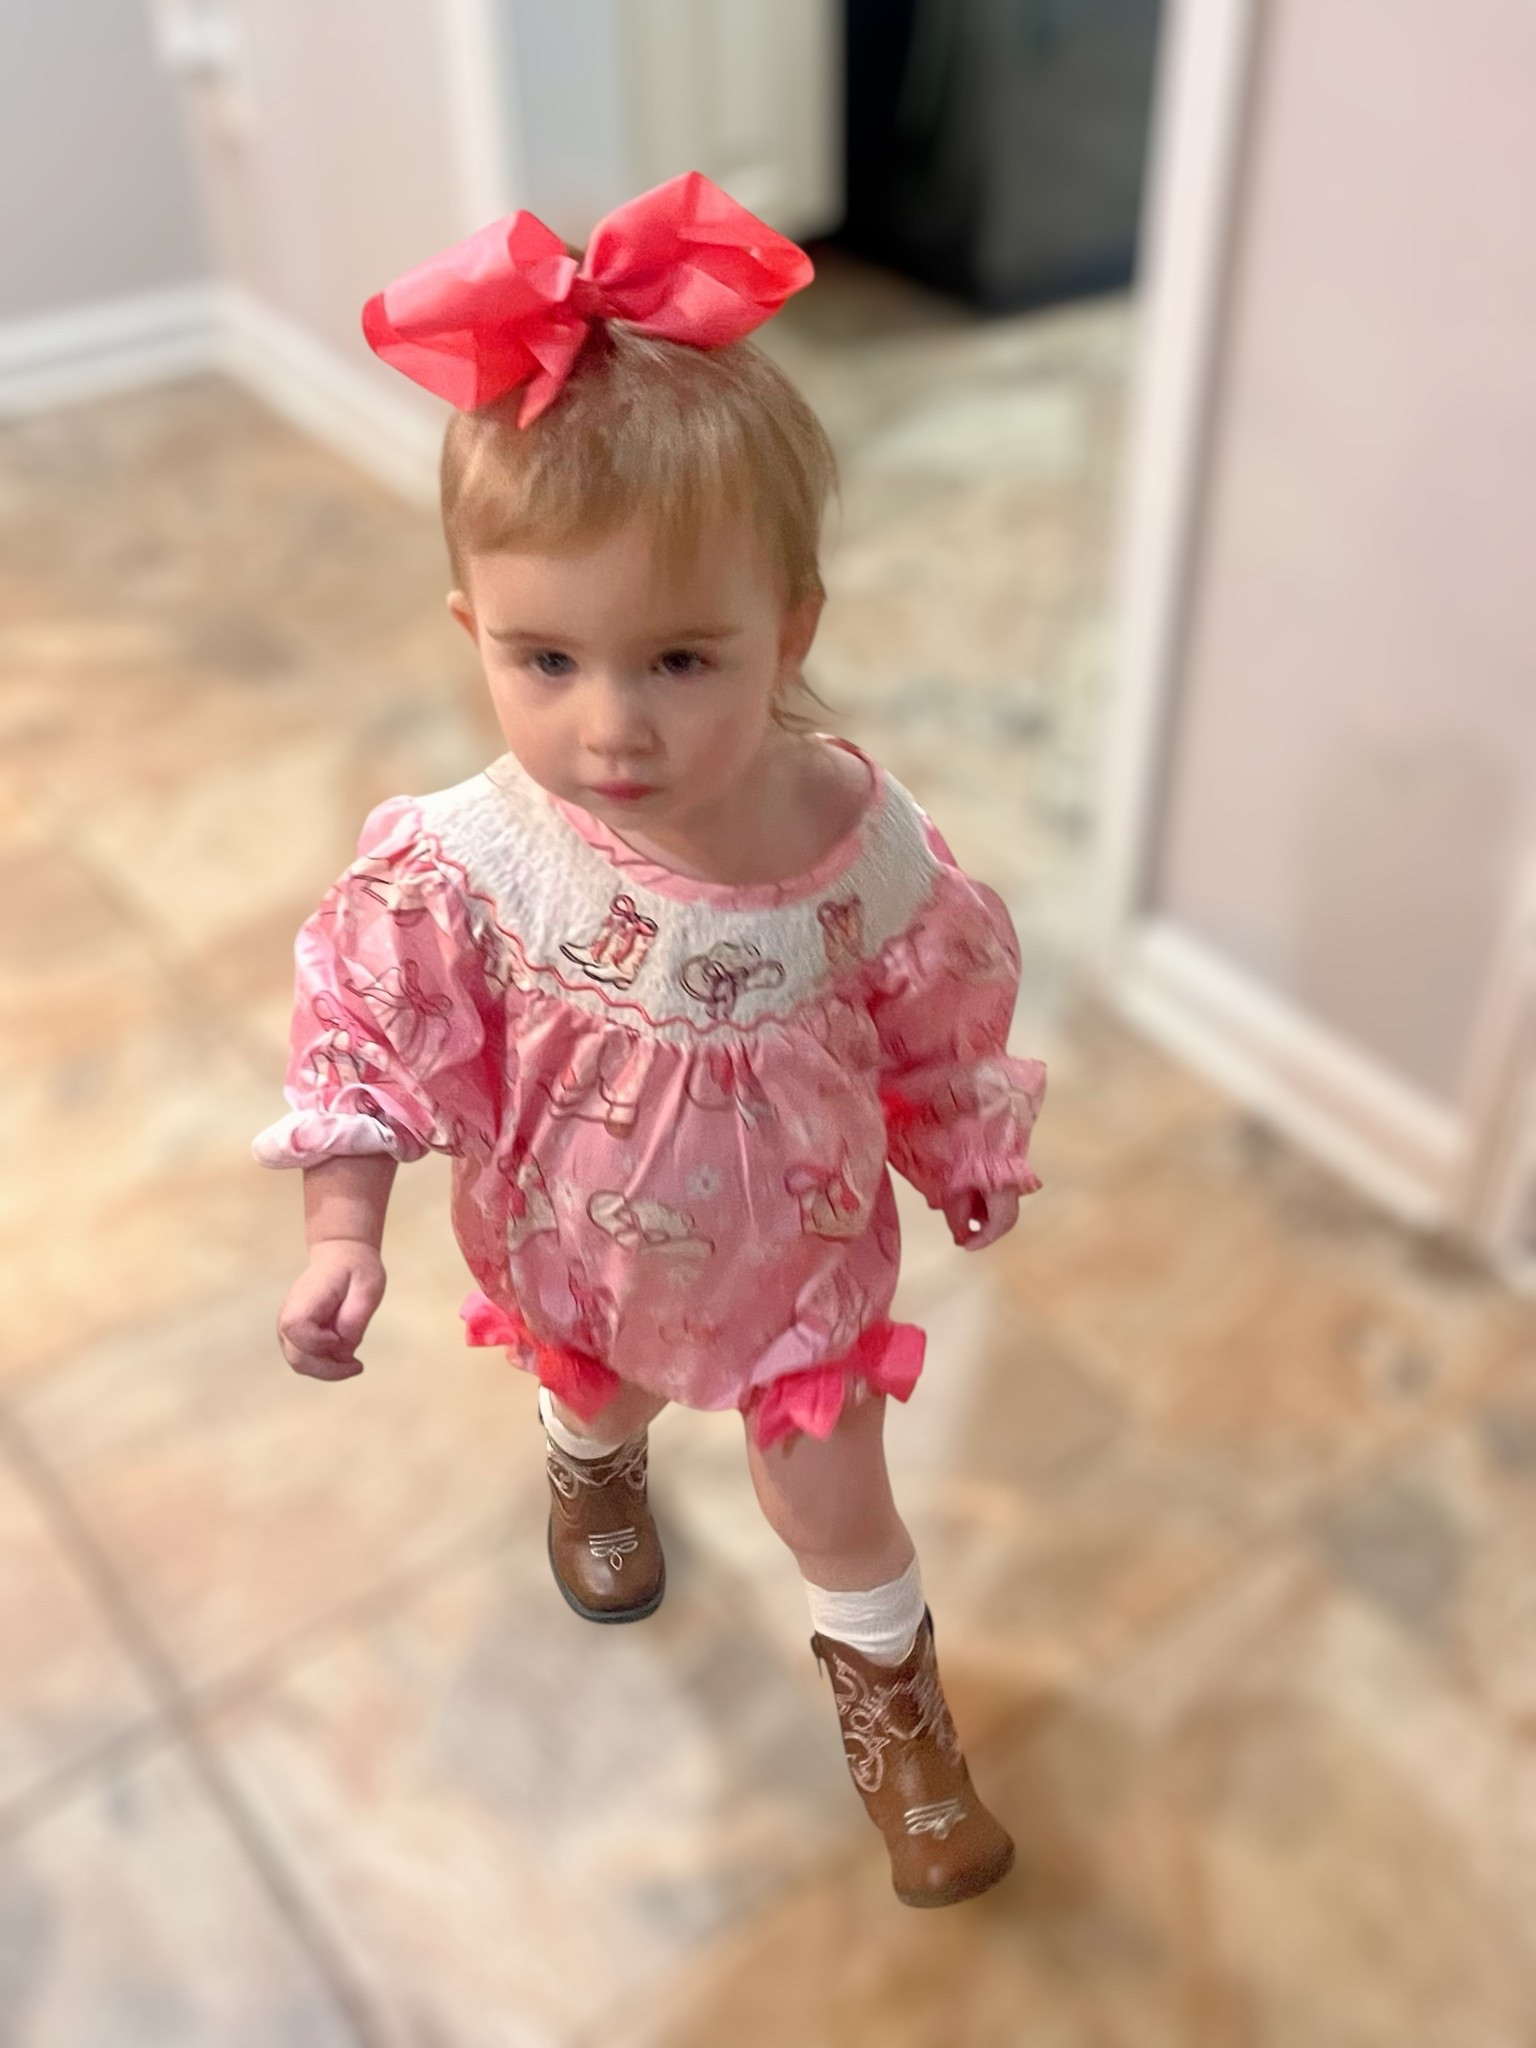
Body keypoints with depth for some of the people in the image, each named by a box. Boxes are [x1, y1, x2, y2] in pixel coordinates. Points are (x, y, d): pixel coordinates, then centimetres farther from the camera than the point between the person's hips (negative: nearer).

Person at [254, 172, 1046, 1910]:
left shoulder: (868, 848, -30)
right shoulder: (465, 860, -32)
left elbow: (943, 1032, -11)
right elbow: (374, 1031, -15)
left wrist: (974, 1168, 5)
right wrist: (342, 1229, -17)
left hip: (796, 1245, -1)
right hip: (575, 1244, 1)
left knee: (831, 1489, 17)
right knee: (586, 1380, 34)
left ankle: (889, 1694, 51)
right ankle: (593, 1465, 73)